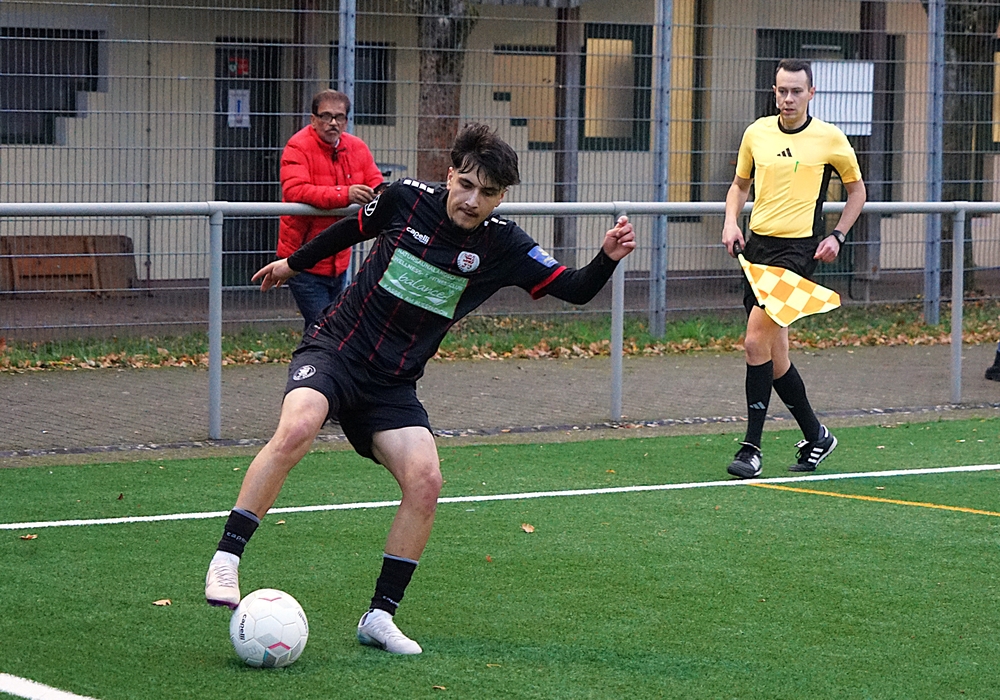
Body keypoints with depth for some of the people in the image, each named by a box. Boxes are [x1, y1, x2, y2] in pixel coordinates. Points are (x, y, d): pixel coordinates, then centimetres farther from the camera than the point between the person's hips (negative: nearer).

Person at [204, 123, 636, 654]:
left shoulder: (502, 245, -3)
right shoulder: (407, 198, -5)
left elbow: (574, 289, -7)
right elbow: (355, 228, 15)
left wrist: (607, 257, -27)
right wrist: (294, 262, 28)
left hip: (393, 385, 3)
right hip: (333, 350, -2)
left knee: (424, 481, -17)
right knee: (297, 428, -32)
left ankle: (379, 616, -3)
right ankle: (225, 560, -24)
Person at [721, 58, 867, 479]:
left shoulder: (829, 138, -1)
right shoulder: (756, 133, 9)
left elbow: (856, 189, 12)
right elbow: (740, 184, 22)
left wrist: (838, 235, 0)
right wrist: (731, 222, 4)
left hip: (798, 249, -5)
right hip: (757, 246, 5)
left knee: (756, 339, -19)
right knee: (774, 357, 7)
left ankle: (752, 449, -14)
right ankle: (815, 437, 27)